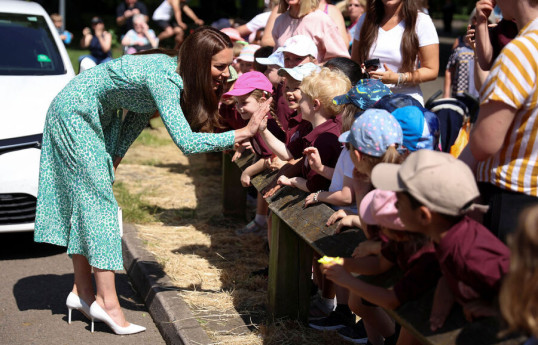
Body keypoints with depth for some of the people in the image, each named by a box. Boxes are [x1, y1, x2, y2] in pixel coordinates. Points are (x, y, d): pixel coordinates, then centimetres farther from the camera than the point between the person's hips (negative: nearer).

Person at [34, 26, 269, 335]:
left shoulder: (176, 75, -5)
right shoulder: (164, 78, -33)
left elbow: (140, 112, 7)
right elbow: (186, 142, -41)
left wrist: (114, 158, 10)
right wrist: (245, 133, -38)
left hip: (100, 114, 9)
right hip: (74, 112, -9)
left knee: (89, 196, 7)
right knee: (96, 197, -12)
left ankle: (83, 293, 11)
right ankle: (108, 303, -12)